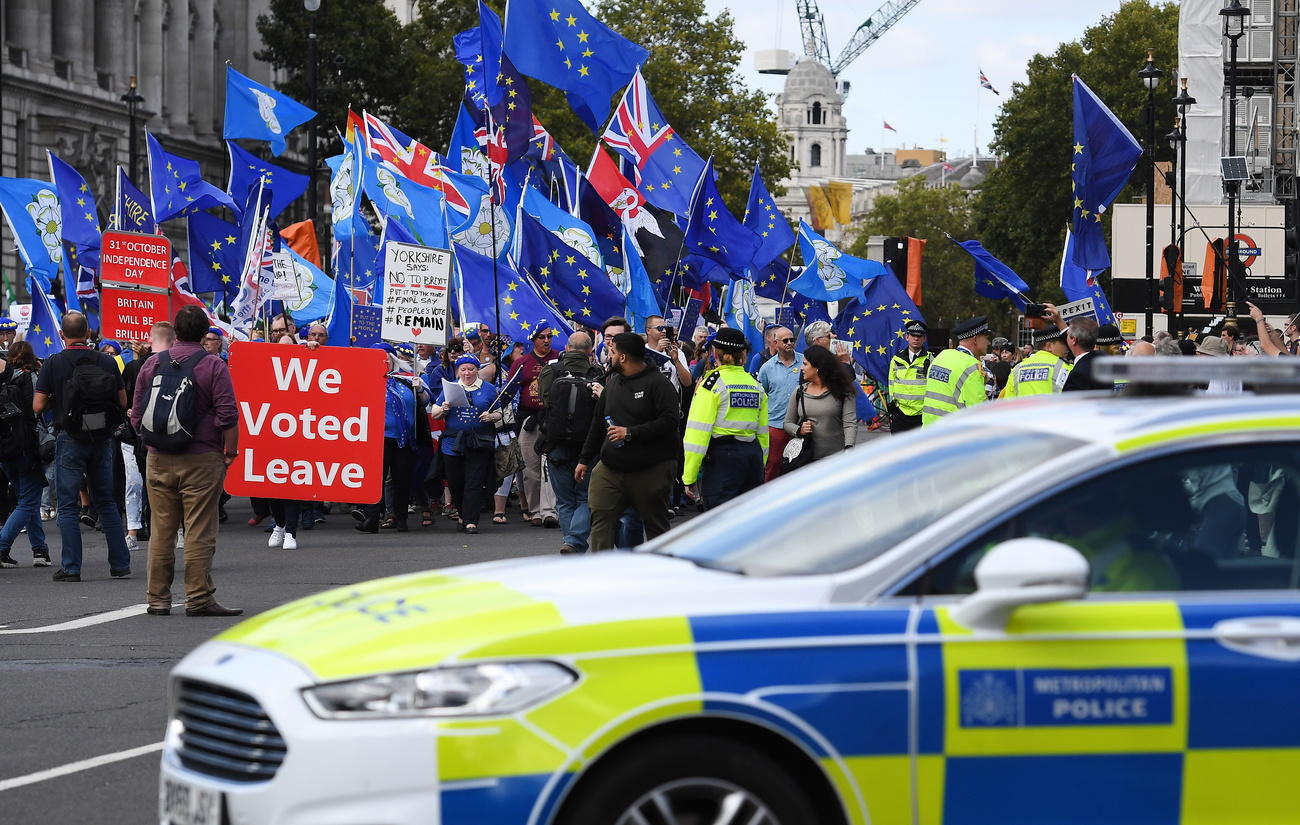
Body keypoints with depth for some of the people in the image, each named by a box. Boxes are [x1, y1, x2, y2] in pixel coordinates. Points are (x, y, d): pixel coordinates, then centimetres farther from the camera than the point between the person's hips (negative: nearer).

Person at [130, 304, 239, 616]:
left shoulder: (152, 365, 7)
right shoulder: (213, 367, -5)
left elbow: (137, 416, 12)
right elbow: (227, 416, -10)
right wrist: (231, 453, 0)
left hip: (159, 460, 4)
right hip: (201, 461, -4)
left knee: (161, 532, 8)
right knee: (200, 532, -3)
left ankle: (158, 599, 11)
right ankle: (199, 599, -4)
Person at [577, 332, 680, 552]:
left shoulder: (658, 383, -8)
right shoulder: (613, 383, 15)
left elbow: (669, 421, -19)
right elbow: (597, 424, 23)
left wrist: (631, 433, -21)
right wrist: (584, 459, 21)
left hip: (651, 471, -6)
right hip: (610, 468, 6)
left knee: (655, 524, 4)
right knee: (600, 516, -7)